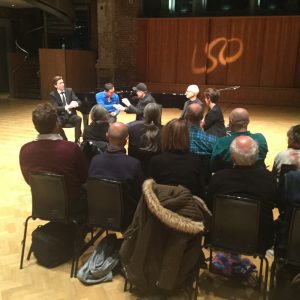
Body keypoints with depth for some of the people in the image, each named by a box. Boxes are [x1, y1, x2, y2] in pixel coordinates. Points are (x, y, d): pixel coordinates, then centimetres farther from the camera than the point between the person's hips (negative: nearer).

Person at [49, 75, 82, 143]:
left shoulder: (69, 90, 8)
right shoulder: (52, 94, -1)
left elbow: (79, 101, 3)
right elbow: (55, 108, -13)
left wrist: (76, 103, -23)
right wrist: (67, 107, -30)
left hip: (71, 115, 3)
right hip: (61, 116, -2)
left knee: (78, 119, -30)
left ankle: (77, 140, -21)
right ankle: (65, 141, -14)